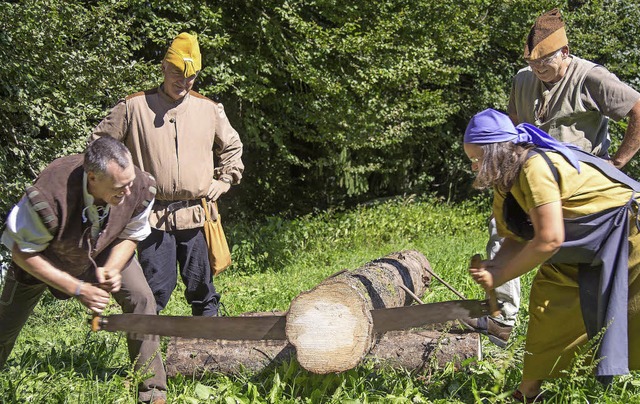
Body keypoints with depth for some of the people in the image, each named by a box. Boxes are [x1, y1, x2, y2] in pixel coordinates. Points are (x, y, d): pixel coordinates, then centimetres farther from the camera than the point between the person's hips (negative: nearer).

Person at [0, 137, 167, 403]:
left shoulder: (140, 188, -32)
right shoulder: (48, 197, -45)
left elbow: (130, 236, -10)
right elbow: (23, 253, -28)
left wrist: (111, 270, -30)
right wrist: (77, 289, -32)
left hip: (104, 251, 2)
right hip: (44, 255, -2)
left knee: (141, 299, -16)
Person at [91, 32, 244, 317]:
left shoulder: (209, 110, 9)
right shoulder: (134, 107, 1)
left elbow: (232, 147, 24)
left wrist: (224, 180, 12)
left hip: (196, 215, 2)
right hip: (153, 216, -2)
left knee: (201, 285, 9)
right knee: (157, 288, -1)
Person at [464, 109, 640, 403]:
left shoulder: (535, 166, -29)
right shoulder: (509, 176, -1)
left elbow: (549, 240, -30)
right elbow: (518, 238, 2)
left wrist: (500, 275, -21)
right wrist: (492, 265, -18)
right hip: (587, 250, 10)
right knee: (549, 301, 6)